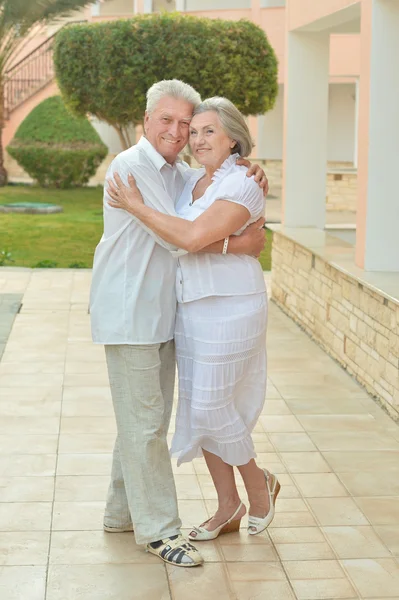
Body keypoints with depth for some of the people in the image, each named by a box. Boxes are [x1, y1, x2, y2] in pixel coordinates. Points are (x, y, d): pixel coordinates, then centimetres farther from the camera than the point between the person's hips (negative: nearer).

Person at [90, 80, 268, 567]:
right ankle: (158, 528, 4)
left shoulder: (181, 173, 14)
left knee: (147, 419, 14)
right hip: (127, 313, -9)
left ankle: (123, 512, 26)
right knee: (143, 422, -4)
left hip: (161, 314, 9)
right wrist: (240, 244, -15)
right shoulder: (131, 166, -13)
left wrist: (250, 181, 2)